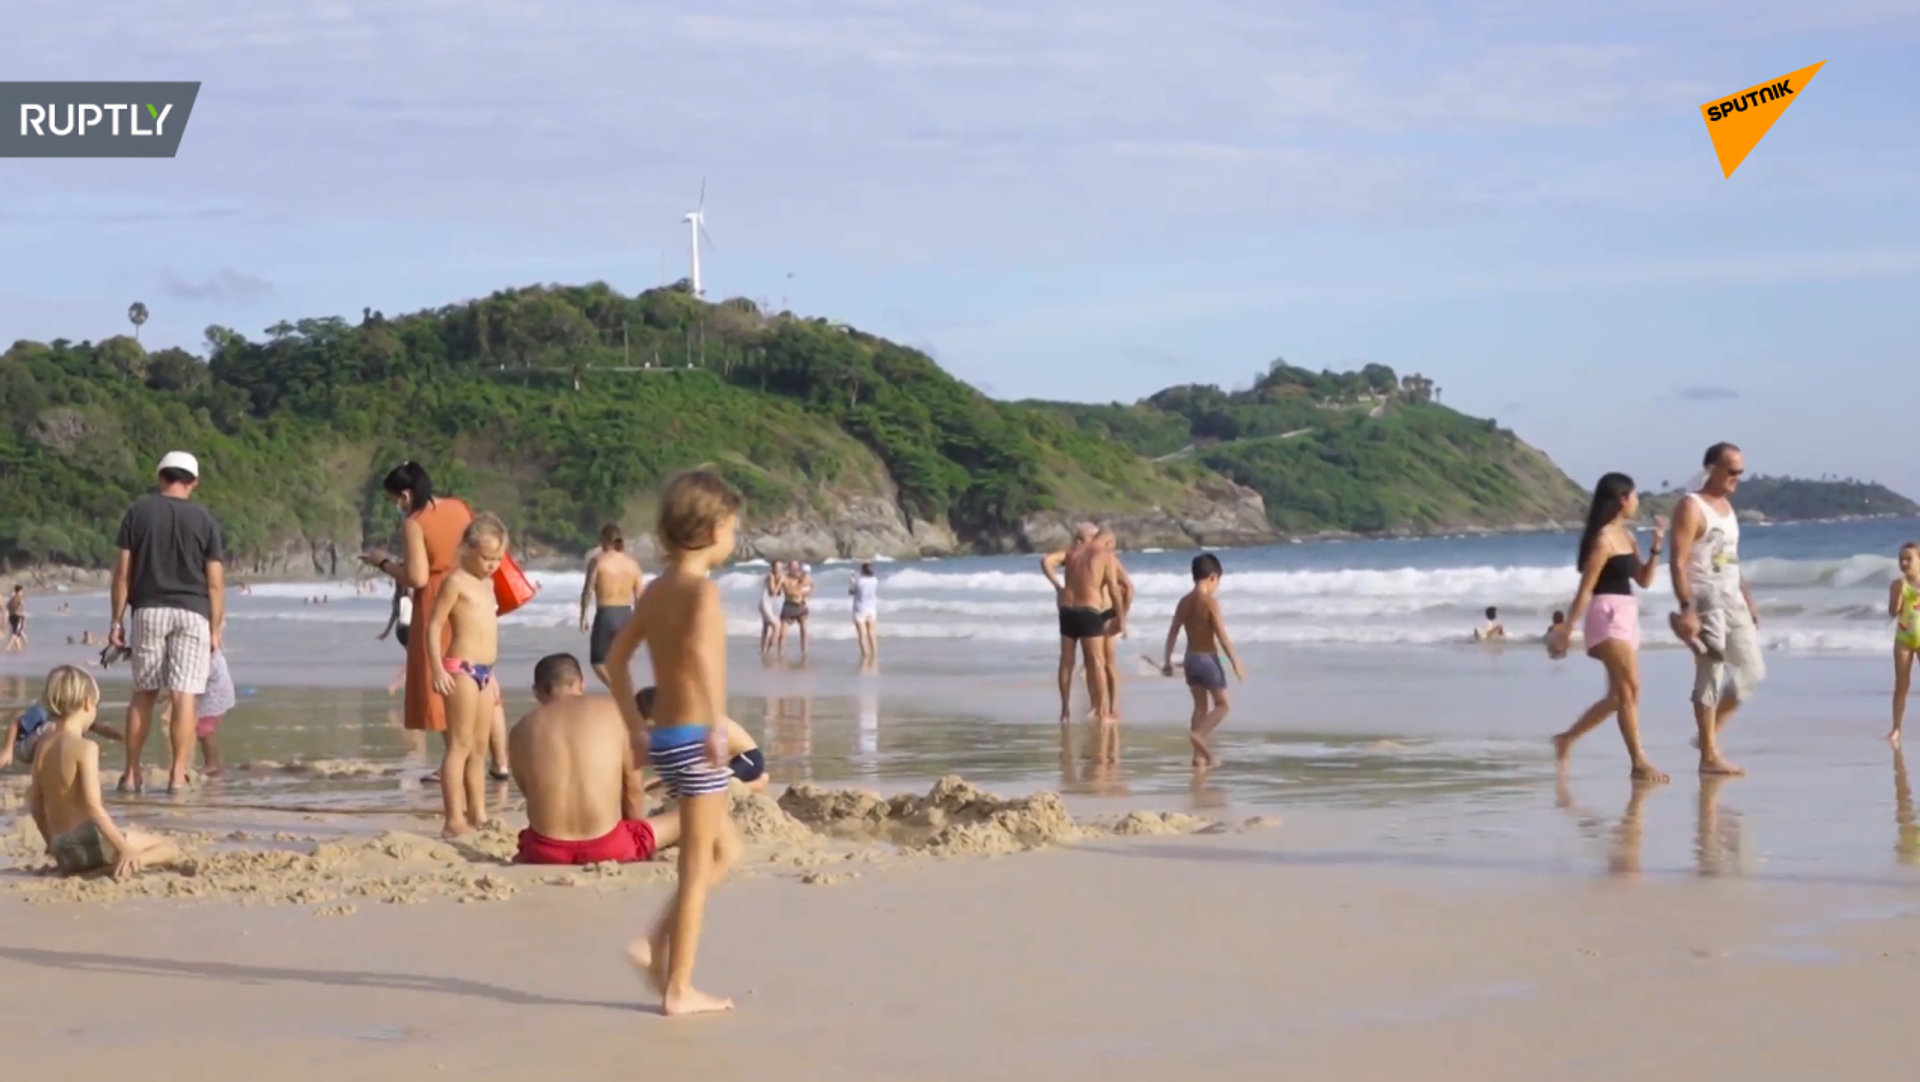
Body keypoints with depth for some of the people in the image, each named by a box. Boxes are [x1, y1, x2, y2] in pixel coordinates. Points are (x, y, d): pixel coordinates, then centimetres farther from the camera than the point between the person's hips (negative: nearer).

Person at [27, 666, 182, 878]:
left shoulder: (43, 745, 8)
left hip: (62, 849, 9)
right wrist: (126, 849, -20)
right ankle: (129, 864, -26)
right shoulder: (85, 747, -15)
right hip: (88, 842, -9)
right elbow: (93, 806, -22)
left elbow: (36, 803, 14)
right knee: (171, 848, -1)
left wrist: (52, 843, 28)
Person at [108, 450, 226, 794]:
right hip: (192, 612, -1)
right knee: (183, 696, -3)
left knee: (143, 693, 11)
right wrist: (215, 628, 5)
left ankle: (132, 773, 13)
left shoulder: (139, 511, 3)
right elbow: (215, 581, 0)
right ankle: (178, 775, -7)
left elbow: (122, 571, 1)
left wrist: (117, 619, 5)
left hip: (148, 610, 1)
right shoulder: (204, 520, 3)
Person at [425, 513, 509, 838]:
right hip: (461, 668, -9)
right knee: (460, 744, -9)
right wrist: (438, 669, -21)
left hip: (484, 670, 9)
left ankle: (478, 815, 18)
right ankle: (454, 820, -10)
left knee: (479, 747, 12)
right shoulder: (456, 582, -9)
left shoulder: (487, 583, 18)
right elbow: (434, 626, -13)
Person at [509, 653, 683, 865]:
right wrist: (635, 848, 25)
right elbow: (633, 789, 9)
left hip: (547, 852, 0)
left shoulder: (521, 730, 9)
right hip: (605, 846, 1)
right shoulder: (615, 712, 6)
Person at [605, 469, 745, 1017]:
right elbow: (702, 648, -33)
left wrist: (637, 725, 23)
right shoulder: (701, 588, -14)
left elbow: (616, 659, 20)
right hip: (694, 739, -9)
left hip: (664, 738, 9)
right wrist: (716, 726, -33)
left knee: (725, 851, 20)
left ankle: (656, 944, 13)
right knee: (697, 866, 0)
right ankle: (678, 988, 6)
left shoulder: (656, 589, 11)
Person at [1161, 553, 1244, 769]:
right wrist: (1236, 663, -14)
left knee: (1200, 706, 14)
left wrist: (1167, 660, 17)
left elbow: (1172, 633, 8)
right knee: (1223, 704, 4)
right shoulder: (1210, 601, -16)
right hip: (1208, 658, -7)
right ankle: (1199, 734, -19)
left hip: (1191, 658, 7)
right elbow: (1222, 636, -18)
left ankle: (1200, 754, 11)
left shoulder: (1184, 602, 4)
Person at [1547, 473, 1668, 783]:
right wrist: (1567, 628, -14)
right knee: (1630, 689, -13)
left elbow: (1644, 580, 17)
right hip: (1608, 616, -10)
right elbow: (1586, 588, -13)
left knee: (1618, 695, 13)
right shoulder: (1604, 539, -12)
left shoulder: (1627, 536, 15)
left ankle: (1567, 739, 25)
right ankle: (1639, 762, -13)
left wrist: (1656, 546, 5)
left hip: (1627, 616, 10)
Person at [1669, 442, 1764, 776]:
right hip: (1705, 602, -9)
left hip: (1732, 600, 9)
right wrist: (1686, 608, -25)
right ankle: (1709, 755, 0)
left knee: (1753, 672, 8)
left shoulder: (1727, 505, 15)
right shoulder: (1690, 507, -11)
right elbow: (1679, 563, -18)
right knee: (1710, 676, -6)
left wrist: (1748, 598, 19)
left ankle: (1710, 733, 18)